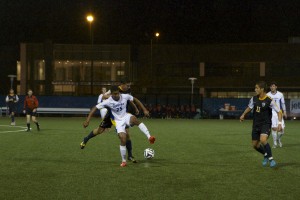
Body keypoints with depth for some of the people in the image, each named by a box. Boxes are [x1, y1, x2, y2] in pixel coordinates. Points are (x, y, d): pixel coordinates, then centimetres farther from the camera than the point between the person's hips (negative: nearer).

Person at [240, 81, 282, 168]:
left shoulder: (269, 101, -16)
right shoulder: (254, 99, 0)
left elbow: (279, 112, -12)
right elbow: (249, 107, 19)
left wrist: (279, 123, -22)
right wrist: (243, 115, 9)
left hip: (266, 124, -6)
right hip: (256, 125, 6)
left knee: (263, 140, -30)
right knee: (255, 145, 9)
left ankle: (271, 158, -14)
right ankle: (265, 155, 37)